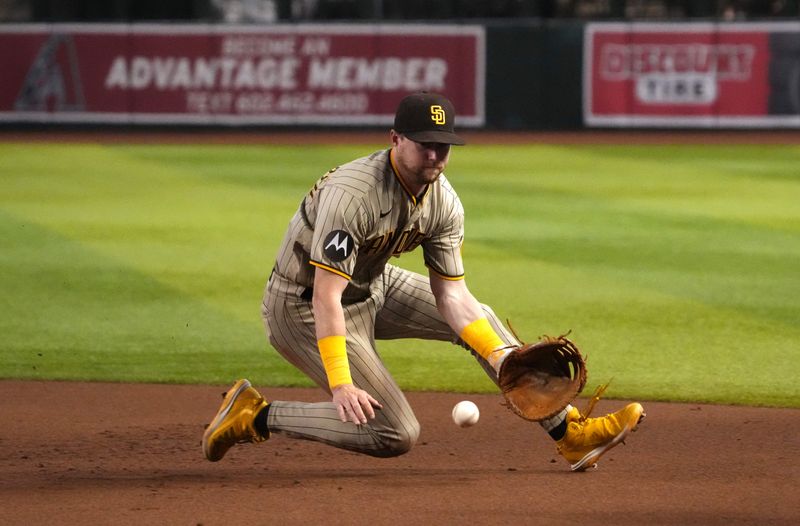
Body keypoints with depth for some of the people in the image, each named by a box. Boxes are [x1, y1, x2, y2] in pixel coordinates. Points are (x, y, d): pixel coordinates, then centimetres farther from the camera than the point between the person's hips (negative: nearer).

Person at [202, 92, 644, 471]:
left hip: (372, 288, 8)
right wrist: (341, 384, -42)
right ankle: (255, 416, -4)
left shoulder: (443, 203, -8)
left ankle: (569, 433, 15)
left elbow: (452, 297, -5)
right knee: (396, 434, -13)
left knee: (478, 318, 8)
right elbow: (326, 296, -35)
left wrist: (508, 363, -17)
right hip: (302, 308, -8)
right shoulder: (352, 193, -32)